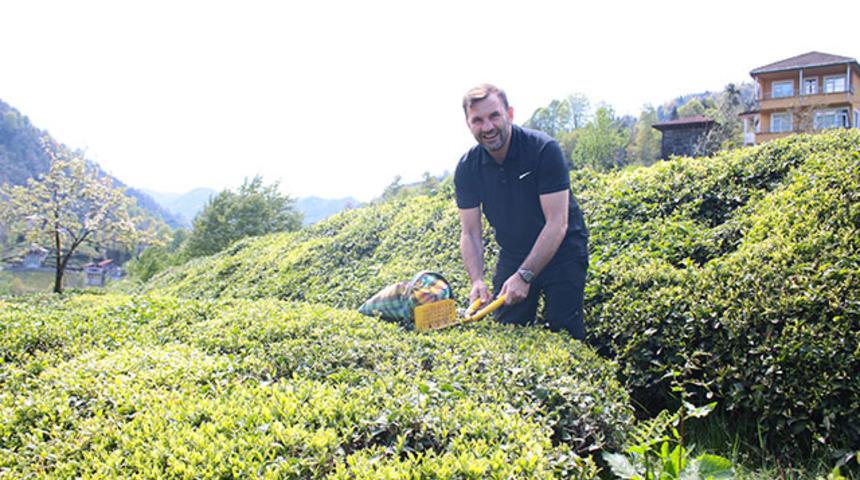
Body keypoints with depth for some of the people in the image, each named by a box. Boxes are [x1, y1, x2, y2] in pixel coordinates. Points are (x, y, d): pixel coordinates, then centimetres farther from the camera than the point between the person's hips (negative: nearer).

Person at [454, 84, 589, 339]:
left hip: (560, 252, -4)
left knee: (563, 332, -10)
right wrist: (477, 280, -22)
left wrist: (525, 275, -28)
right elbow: (470, 234, -6)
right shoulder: (467, 168, -7)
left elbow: (557, 223, -23)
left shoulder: (544, 150, -21)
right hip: (512, 256, 4)